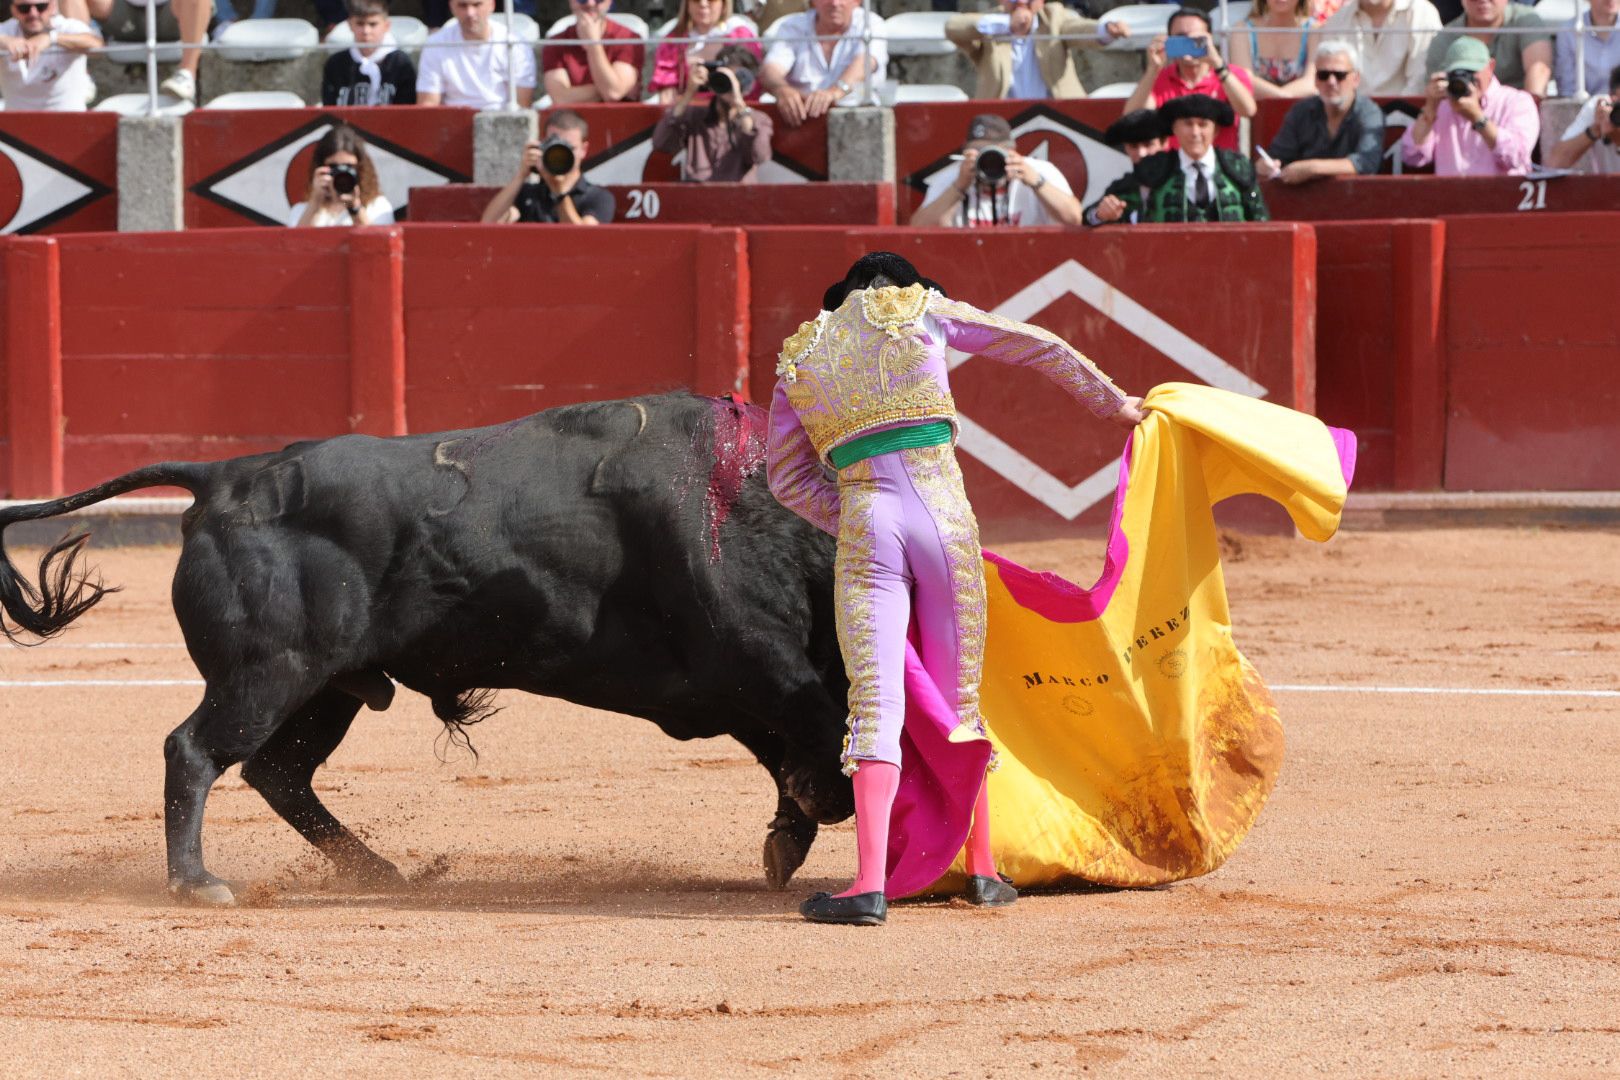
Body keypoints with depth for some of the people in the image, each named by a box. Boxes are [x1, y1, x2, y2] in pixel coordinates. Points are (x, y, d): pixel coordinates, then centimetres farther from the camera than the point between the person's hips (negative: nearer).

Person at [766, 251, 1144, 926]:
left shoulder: (799, 358, 17)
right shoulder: (921, 311, 12)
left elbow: (786, 478, 18)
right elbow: (1038, 348, 19)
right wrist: (1111, 402, 30)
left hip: (864, 529, 0)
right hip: (946, 517, 0)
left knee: (876, 705, -6)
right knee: (960, 701, 14)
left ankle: (870, 883, -20)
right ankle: (982, 869, 22)